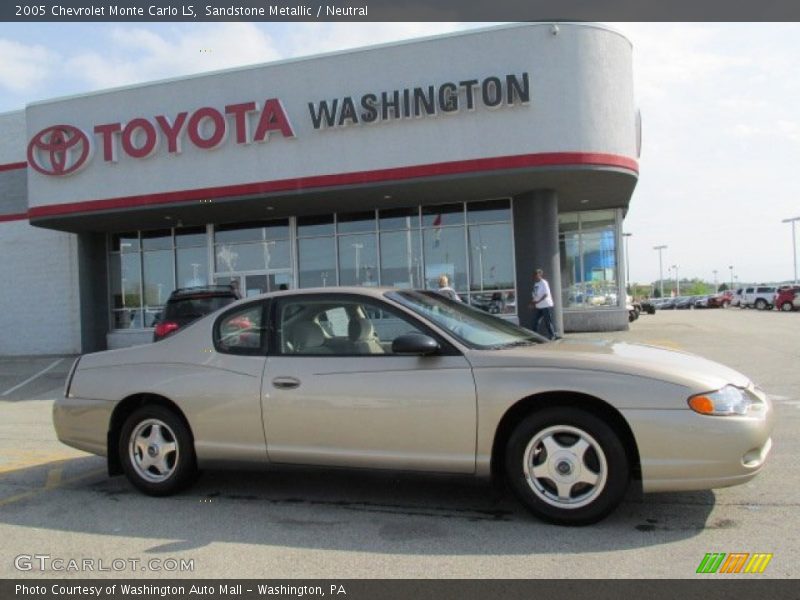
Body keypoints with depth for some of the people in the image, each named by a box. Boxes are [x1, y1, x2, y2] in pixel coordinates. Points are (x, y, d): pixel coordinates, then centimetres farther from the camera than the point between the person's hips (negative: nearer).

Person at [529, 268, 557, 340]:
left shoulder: (544, 283, -12)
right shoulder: (535, 284, 13)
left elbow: (546, 294, -19)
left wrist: (538, 301, -25)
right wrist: (533, 302, 2)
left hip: (546, 305, -8)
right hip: (538, 307, 8)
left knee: (548, 322, -2)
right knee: (534, 322, 6)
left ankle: (552, 335, 9)